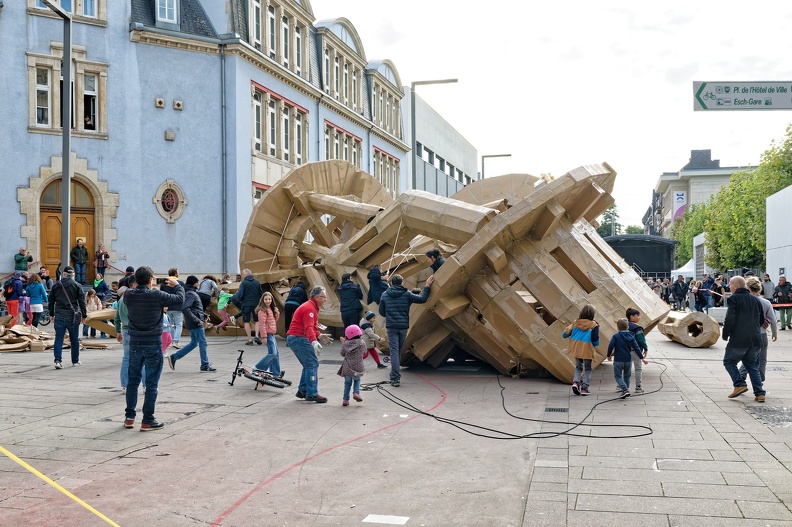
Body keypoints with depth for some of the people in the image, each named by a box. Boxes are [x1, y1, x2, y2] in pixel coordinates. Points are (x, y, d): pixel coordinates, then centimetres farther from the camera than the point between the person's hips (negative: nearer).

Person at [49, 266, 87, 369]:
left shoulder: (55, 286, 6)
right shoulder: (77, 286, -2)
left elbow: (51, 301, 12)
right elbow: (82, 302, -1)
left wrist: (52, 314, 22)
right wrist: (83, 315, 6)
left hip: (59, 316, 2)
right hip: (72, 316, -1)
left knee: (59, 339, 2)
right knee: (74, 339, 9)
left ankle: (58, 360, -10)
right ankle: (75, 361, 18)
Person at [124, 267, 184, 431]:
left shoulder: (128, 295, -5)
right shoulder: (156, 296, -17)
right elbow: (179, 300, -6)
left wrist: (147, 287, 19)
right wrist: (177, 285, 11)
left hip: (135, 343, 5)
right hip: (153, 344, -4)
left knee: (133, 381, 17)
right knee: (151, 383, 3)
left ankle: (129, 417, 23)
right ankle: (147, 421, 6)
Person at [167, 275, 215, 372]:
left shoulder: (192, 293, 15)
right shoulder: (191, 294, -16)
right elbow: (185, 309, -26)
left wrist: (203, 315, 13)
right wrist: (197, 320, -24)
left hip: (192, 323, 10)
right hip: (196, 324, -10)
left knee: (194, 343, 16)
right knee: (203, 343, -1)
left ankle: (174, 357, 16)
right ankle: (205, 365, 7)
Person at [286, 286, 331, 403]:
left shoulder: (312, 307, 18)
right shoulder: (309, 308, -16)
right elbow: (308, 327, -31)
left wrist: (319, 335, 21)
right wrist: (314, 341, -43)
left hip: (294, 339, 11)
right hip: (299, 339, -11)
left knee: (309, 365, 16)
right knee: (313, 364, -12)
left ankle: (302, 391, 21)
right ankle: (312, 394, -13)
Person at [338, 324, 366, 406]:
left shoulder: (345, 344, -4)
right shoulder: (361, 343, -5)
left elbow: (342, 354, 7)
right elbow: (364, 352, 9)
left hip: (347, 368, 1)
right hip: (357, 368, -1)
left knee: (347, 382, 13)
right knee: (357, 380, 22)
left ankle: (346, 399, 11)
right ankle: (356, 393, -1)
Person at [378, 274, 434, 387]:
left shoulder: (385, 295, 3)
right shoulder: (407, 294, 0)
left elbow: (381, 312, 9)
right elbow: (422, 299, -1)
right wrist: (427, 286, 9)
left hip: (391, 327, -1)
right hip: (403, 326, 1)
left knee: (394, 351, -3)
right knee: (399, 351, 16)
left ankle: (395, 378, -13)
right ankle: (395, 375, 26)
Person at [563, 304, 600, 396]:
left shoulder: (575, 323, -1)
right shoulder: (594, 325, -11)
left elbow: (564, 334, -1)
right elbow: (595, 340, -15)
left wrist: (572, 337, 19)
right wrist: (596, 344, 7)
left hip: (576, 349, 3)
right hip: (587, 350, -3)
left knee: (578, 367, 21)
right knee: (587, 369, 14)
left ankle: (575, 381, -3)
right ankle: (584, 388, 4)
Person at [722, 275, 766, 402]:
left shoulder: (733, 299, -8)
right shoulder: (755, 299, 14)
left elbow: (729, 319, -17)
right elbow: (762, 320, 20)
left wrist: (725, 335, -4)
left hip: (738, 339, -6)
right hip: (755, 339, 6)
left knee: (729, 361, 10)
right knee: (752, 365, 14)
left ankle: (740, 384, -5)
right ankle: (759, 393, 7)